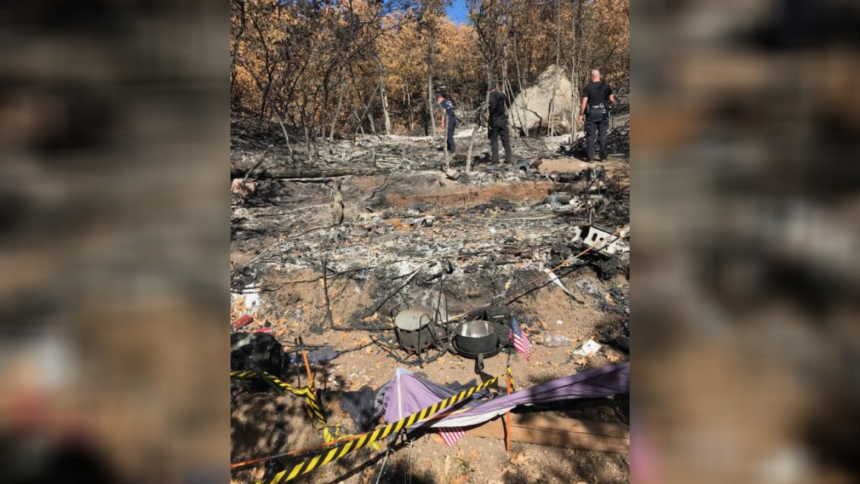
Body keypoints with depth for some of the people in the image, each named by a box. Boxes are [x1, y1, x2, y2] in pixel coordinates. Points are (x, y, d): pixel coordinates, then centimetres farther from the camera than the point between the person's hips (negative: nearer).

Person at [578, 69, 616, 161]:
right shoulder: (606, 86, 1)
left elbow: (584, 102, -8)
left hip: (591, 113, -1)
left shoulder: (587, 88, -4)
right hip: (603, 113, 2)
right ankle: (603, 156, 6)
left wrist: (581, 114, -1)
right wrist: (613, 100, 22)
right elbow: (611, 99, -1)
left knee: (591, 135, 2)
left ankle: (590, 156, -1)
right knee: (602, 135, 6)